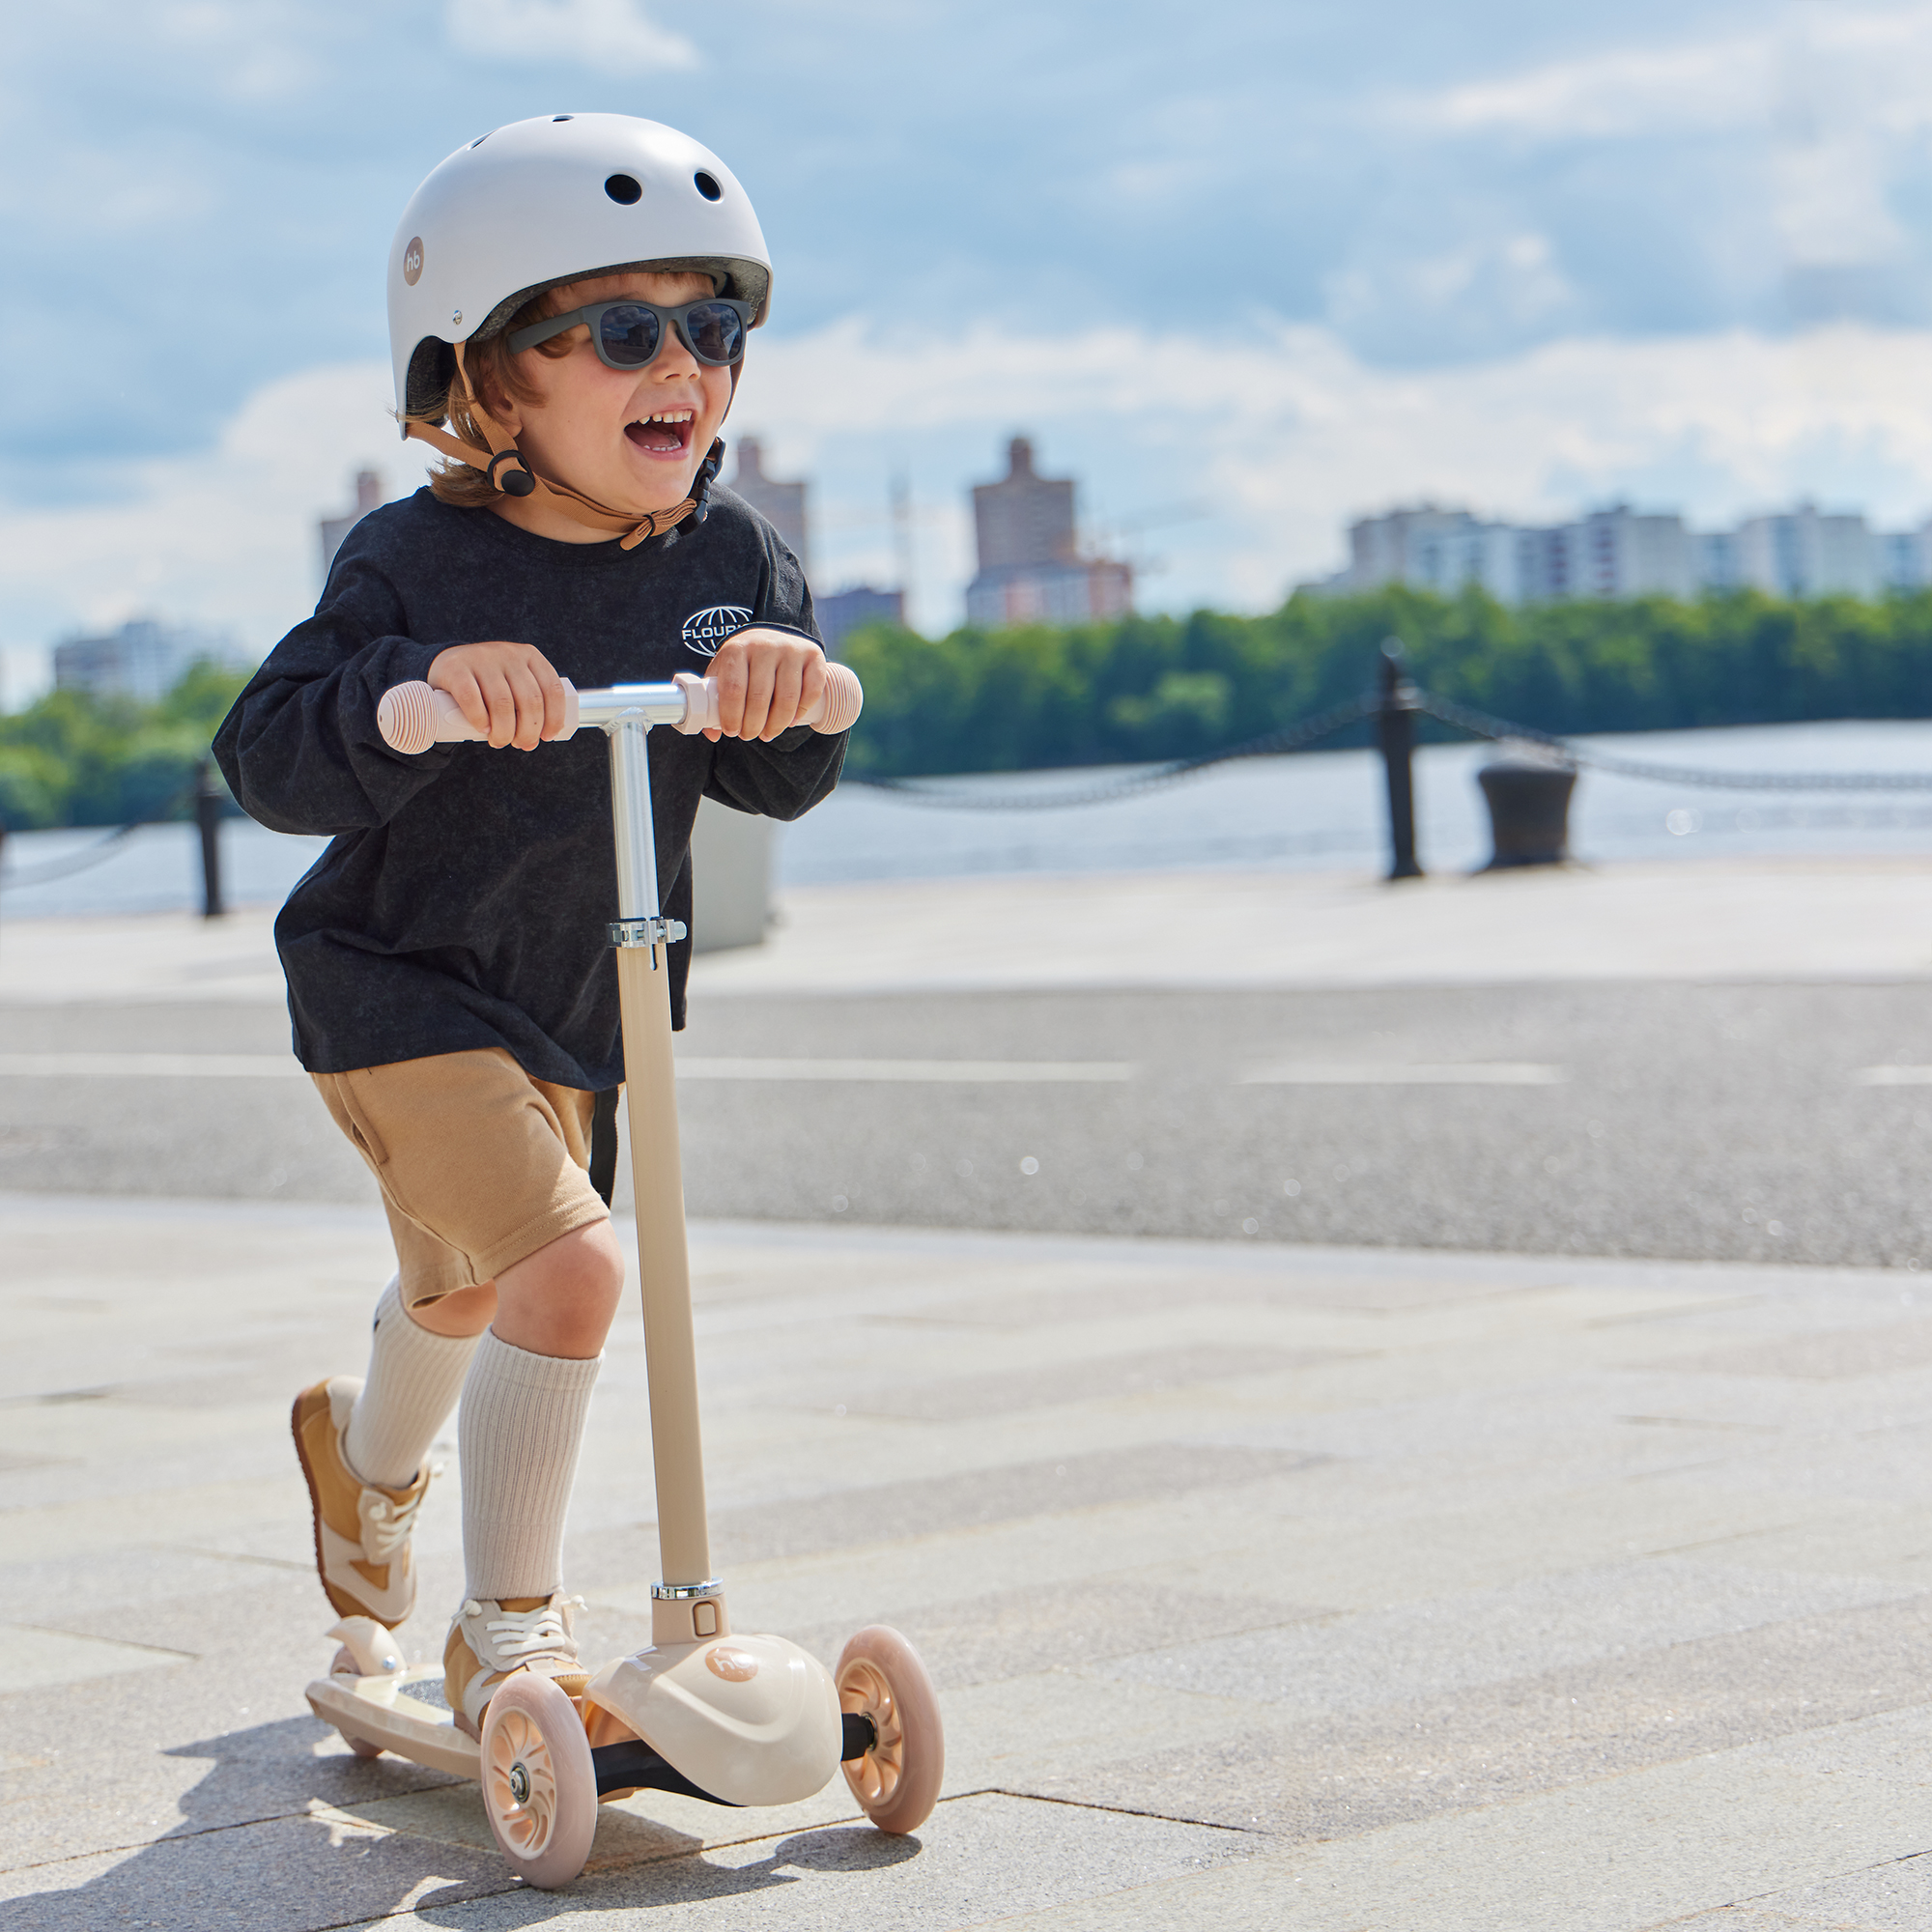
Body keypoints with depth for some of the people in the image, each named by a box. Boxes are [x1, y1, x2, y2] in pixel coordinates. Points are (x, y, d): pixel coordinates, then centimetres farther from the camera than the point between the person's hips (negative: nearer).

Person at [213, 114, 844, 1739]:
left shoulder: (731, 558, -7)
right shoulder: (416, 563, -21)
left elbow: (779, 787, -7)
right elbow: (273, 762, -27)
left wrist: (783, 689, -29)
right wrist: (422, 681, -43)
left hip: (573, 1007, 7)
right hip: (399, 992, -7)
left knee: (463, 1286, 29)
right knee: (566, 1262, -25)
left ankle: (369, 1452, 63)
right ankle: (506, 1630, -9)